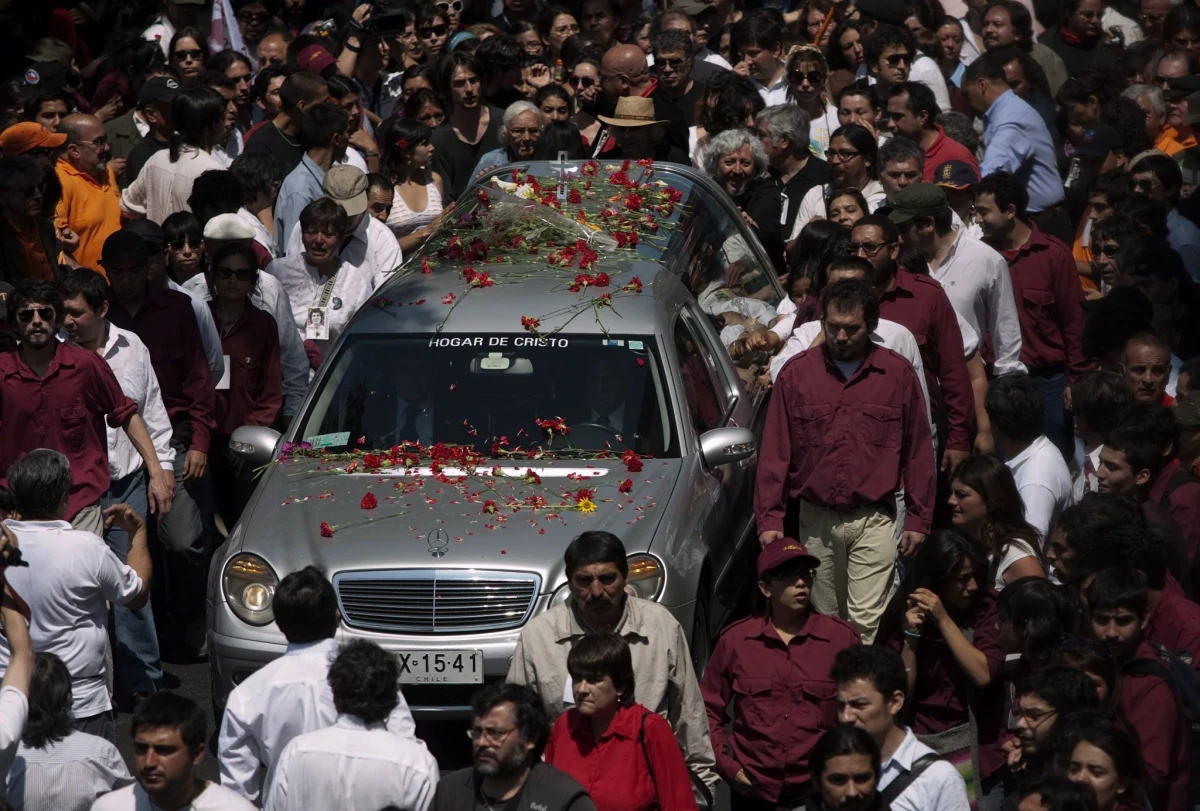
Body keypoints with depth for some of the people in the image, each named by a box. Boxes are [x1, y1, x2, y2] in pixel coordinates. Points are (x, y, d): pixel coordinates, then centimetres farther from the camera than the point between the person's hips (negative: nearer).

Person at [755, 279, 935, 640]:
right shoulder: (796, 373, 1)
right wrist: (769, 517, -2)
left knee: (866, 623, -9)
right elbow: (775, 451, 3)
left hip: (874, 519, -2)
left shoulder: (897, 373, 0)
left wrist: (918, 518, 4)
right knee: (824, 621, 10)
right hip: (815, 520, 2)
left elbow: (918, 451, 5)